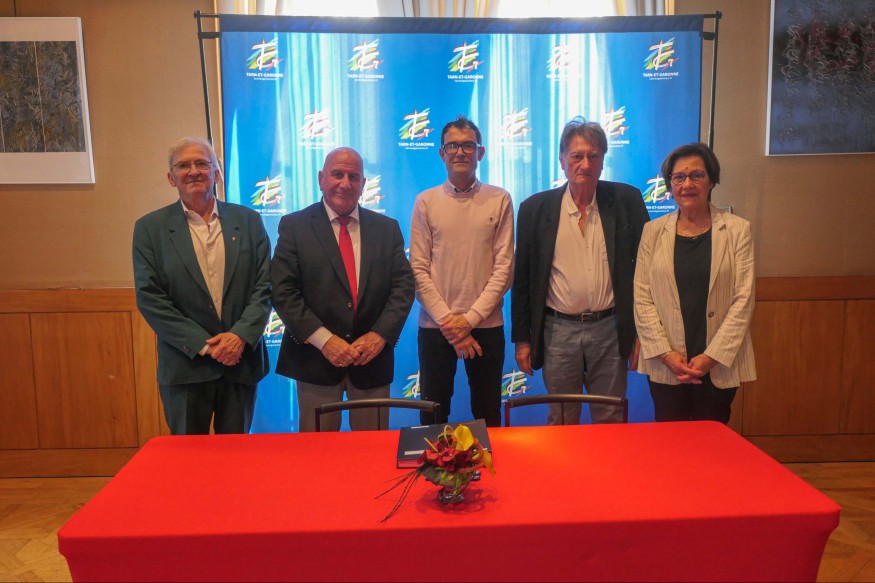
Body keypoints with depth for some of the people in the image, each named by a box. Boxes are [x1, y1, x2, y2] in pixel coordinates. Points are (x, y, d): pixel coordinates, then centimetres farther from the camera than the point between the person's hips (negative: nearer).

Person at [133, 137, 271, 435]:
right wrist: (202, 344, -13)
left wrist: (241, 335, -14)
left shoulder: (248, 220, 4)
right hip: (185, 365, -1)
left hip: (242, 360, 1)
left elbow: (264, 286, 1)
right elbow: (149, 298, -5)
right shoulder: (150, 228, 1)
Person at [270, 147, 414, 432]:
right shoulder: (294, 226, 0)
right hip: (316, 356, -2)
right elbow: (283, 291, -7)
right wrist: (323, 339, -16)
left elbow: (403, 286, 2)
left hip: (373, 355, 2)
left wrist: (380, 335, -12)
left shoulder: (387, 228, 8)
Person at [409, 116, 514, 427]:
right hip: (435, 327, 0)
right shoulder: (426, 201, 2)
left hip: (486, 325, 0)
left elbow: (503, 267, -2)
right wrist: (449, 322, -9)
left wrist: (470, 319, -10)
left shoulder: (499, 200, 1)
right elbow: (419, 270, -1)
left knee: (488, 414, 12)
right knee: (433, 415, 11)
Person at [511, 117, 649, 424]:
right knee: (561, 422, 12)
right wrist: (522, 339, 2)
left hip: (611, 329, 1)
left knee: (610, 422, 13)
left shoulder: (627, 200, 0)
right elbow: (522, 278, 3)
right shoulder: (535, 208, 0)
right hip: (558, 330, 0)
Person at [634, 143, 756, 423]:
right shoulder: (653, 231, 4)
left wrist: (712, 356, -10)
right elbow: (642, 297, 1)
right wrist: (666, 353, -8)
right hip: (666, 366, 1)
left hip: (719, 366, -1)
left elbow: (743, 299, -3)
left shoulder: (737, 230, 1)